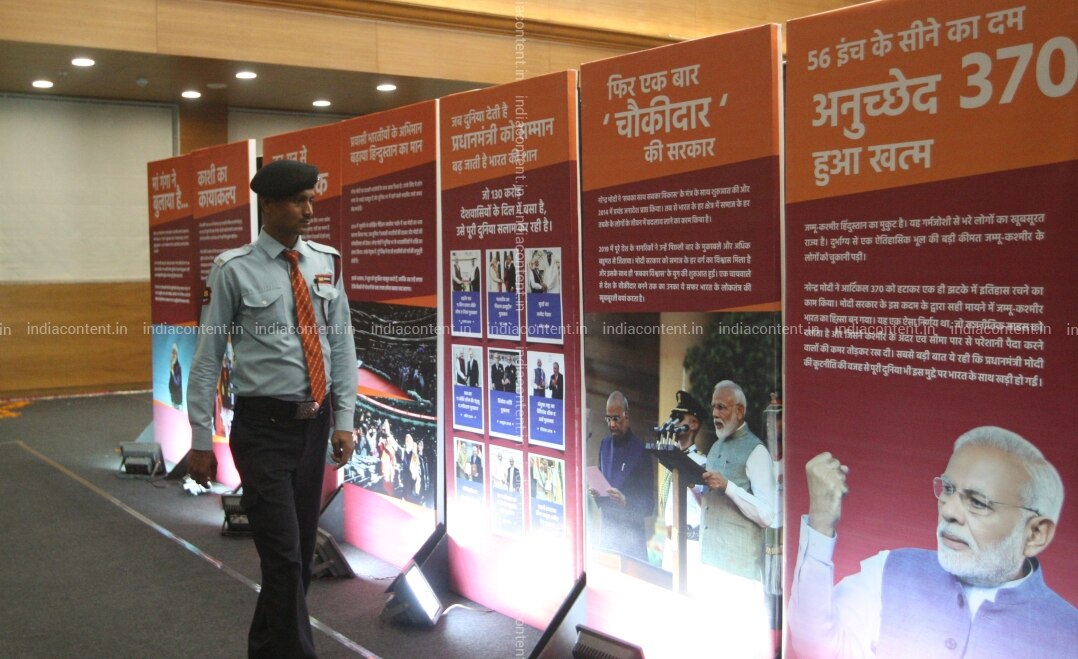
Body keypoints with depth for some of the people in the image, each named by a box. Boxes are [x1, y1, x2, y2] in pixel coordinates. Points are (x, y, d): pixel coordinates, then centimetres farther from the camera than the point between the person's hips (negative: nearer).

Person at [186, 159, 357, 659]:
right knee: (284, 557, -6)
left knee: (302, 553, 15)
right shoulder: (235, 270, -8)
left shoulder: (326, 263, 4)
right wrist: (200, 440, -6)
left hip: (314, 424, 5)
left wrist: (344, 421, 3)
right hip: (263, 428, -5)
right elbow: (207, 356, -5)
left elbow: (342, 344, 7)